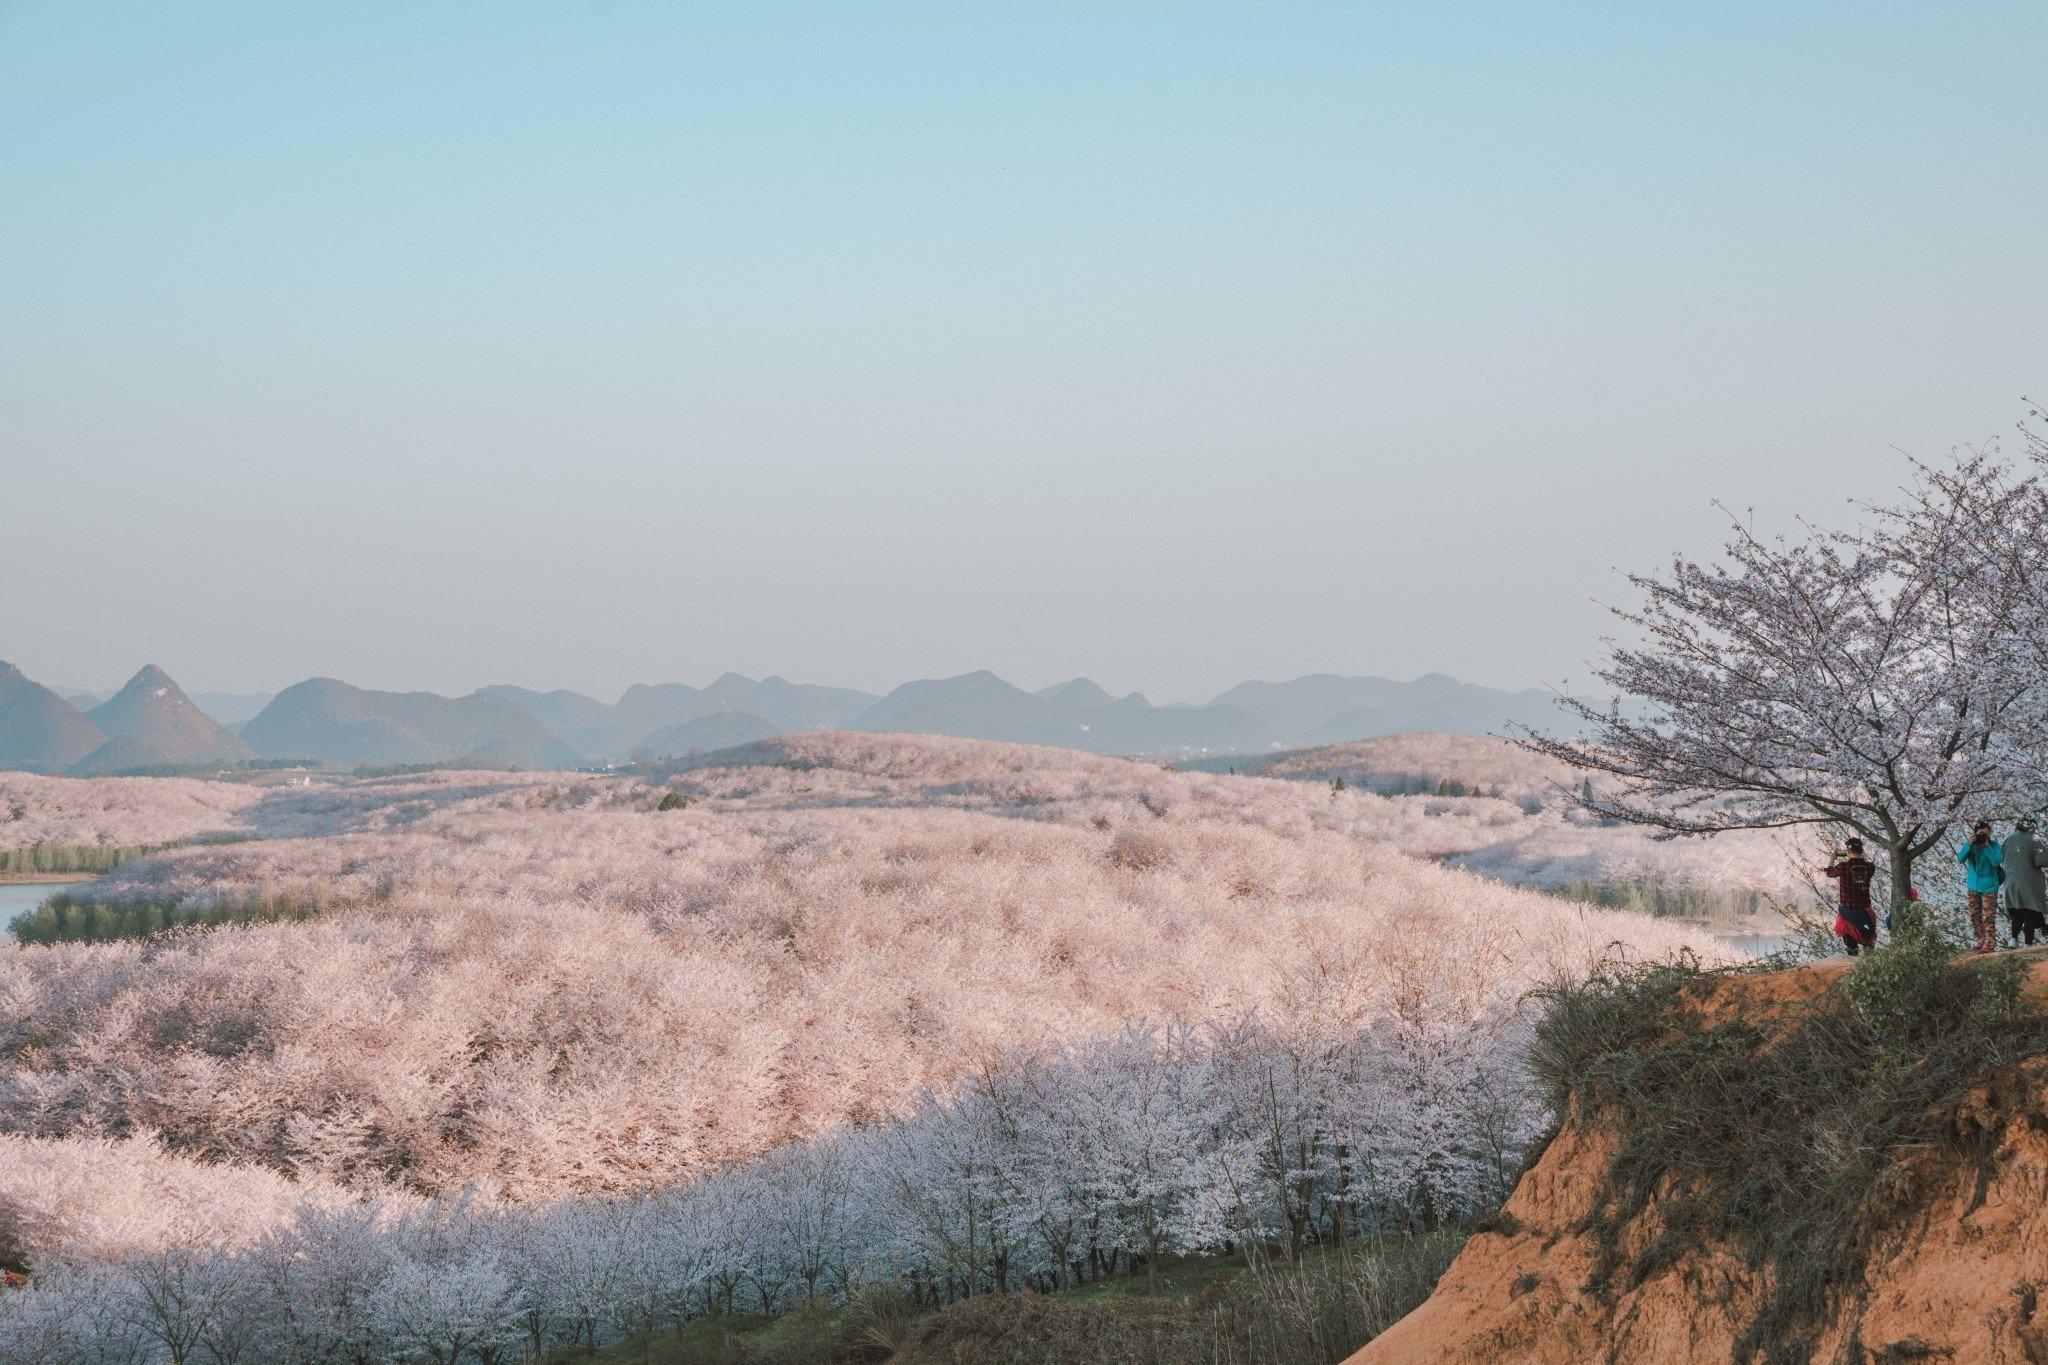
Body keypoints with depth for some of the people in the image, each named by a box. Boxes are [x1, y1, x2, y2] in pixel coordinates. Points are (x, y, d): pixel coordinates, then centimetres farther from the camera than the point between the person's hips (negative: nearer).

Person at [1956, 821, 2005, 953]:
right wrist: (1969, 844, -24)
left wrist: (1987, 846, -24)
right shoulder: (1970, 845, -1)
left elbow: (1997, 861, -22)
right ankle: (1981, 941, 22)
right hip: (1973, 887, 4)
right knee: (1975, 917, 10)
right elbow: (1960, 859, -13)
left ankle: (1990, 944, -5)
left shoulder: (1994, 845, -8)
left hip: (1989, 888, -4)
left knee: (1989, 917, -8)